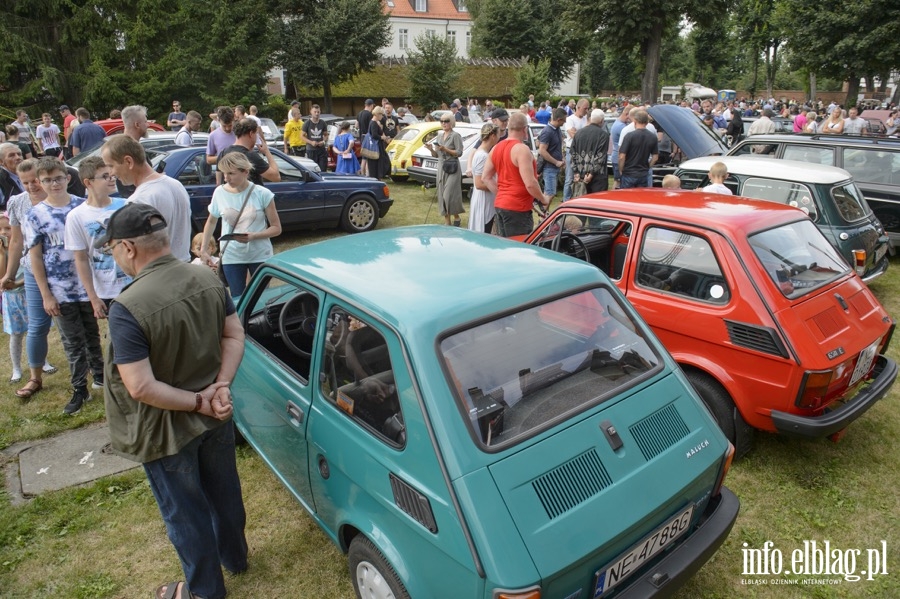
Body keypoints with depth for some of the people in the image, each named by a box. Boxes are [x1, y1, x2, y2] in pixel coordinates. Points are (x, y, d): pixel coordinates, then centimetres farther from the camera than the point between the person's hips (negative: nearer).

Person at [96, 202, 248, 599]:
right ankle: (234, 558, 50)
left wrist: (197, 402, -17)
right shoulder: (208, 279, -8)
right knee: (224, 492, 26)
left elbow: (141, 387, -29)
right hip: (217, 417, 6)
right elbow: (235, 335, -2)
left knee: (184, 513, 17)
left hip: (167, 432, -6)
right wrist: (220, 387, -9)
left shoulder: (128, 308, -28)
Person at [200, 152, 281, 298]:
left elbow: (276, 228, -7)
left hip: (260, 256, -1)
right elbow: (211, 222, 12)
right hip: (231, 257, 2)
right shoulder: (219, 192, -4)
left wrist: (253, 236, -23)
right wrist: (204, 250, 8)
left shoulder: (262, 194, -12)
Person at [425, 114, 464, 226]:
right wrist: (431, 149, -4)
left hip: (452, 169, -7)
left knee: (450, 195, -11)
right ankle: (447, 221, 10)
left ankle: (456, 217, 8)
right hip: (441, 168, 7)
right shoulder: (439, 136, 15)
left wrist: (445, 149, -20)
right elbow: (436, 155, 16)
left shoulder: (455, 136, -4)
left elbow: (459, 153, -11)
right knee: (442, 196, 4)